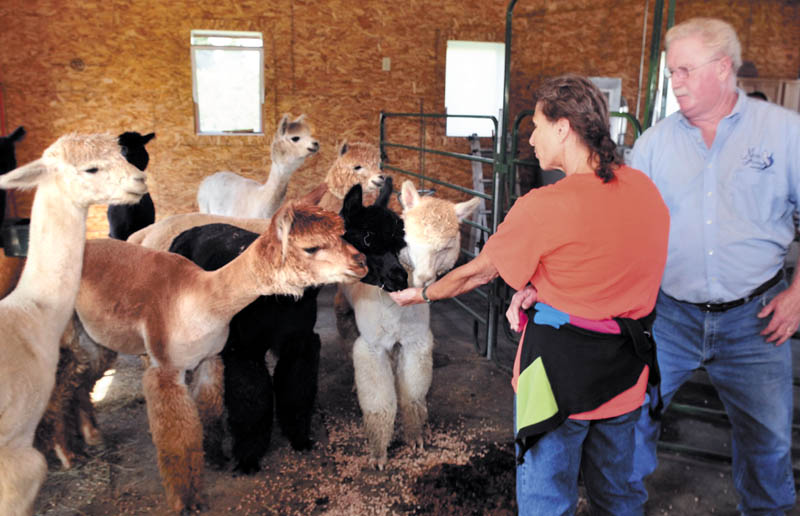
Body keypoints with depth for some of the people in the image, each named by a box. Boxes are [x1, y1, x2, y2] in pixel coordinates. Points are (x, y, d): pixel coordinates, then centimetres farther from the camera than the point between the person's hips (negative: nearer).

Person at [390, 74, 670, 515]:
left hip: (560, 372, -6)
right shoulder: (646, 189, -2)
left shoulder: (543, 206, -20)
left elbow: (478, 272, -6)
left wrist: (421, 294, 10)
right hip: (625, 375, 6)